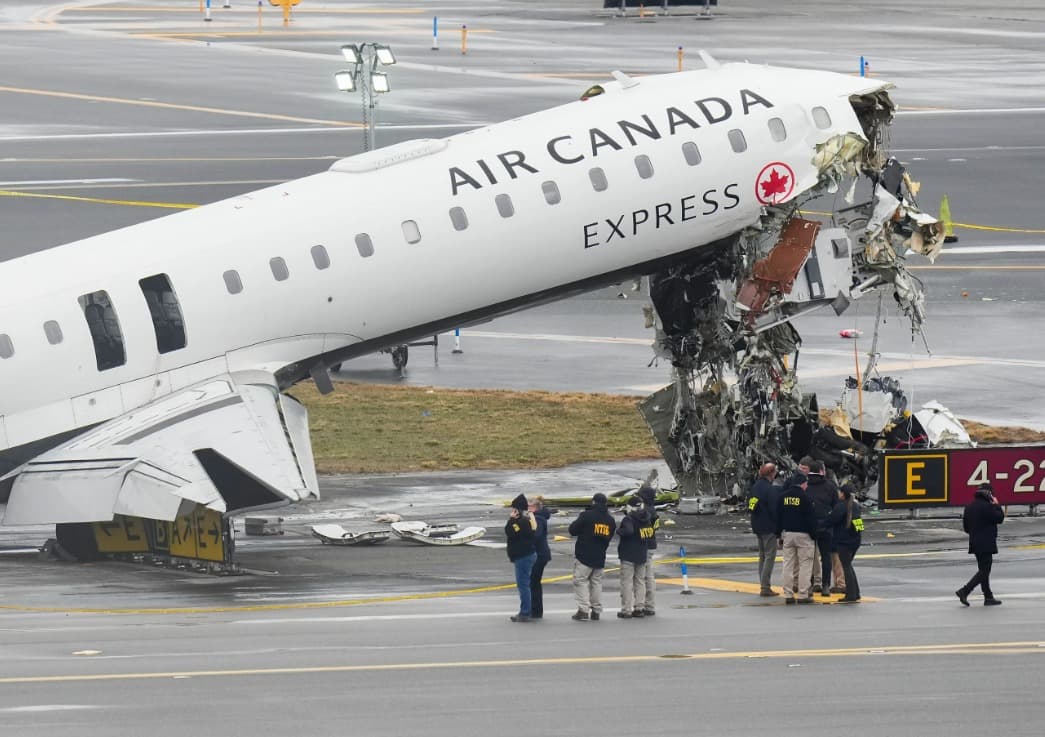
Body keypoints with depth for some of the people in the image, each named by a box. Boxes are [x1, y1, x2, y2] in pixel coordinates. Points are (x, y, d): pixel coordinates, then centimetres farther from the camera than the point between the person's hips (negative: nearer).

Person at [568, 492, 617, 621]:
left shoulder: (587, 515, -12)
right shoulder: (610, 520, 6)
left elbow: (573, 530, -7)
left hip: (584, 556, -5)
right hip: (600, 557, 5)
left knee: (581, 581, -1)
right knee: (596, 582, 14)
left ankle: (583, 610, -12)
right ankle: (596, 611, 13)